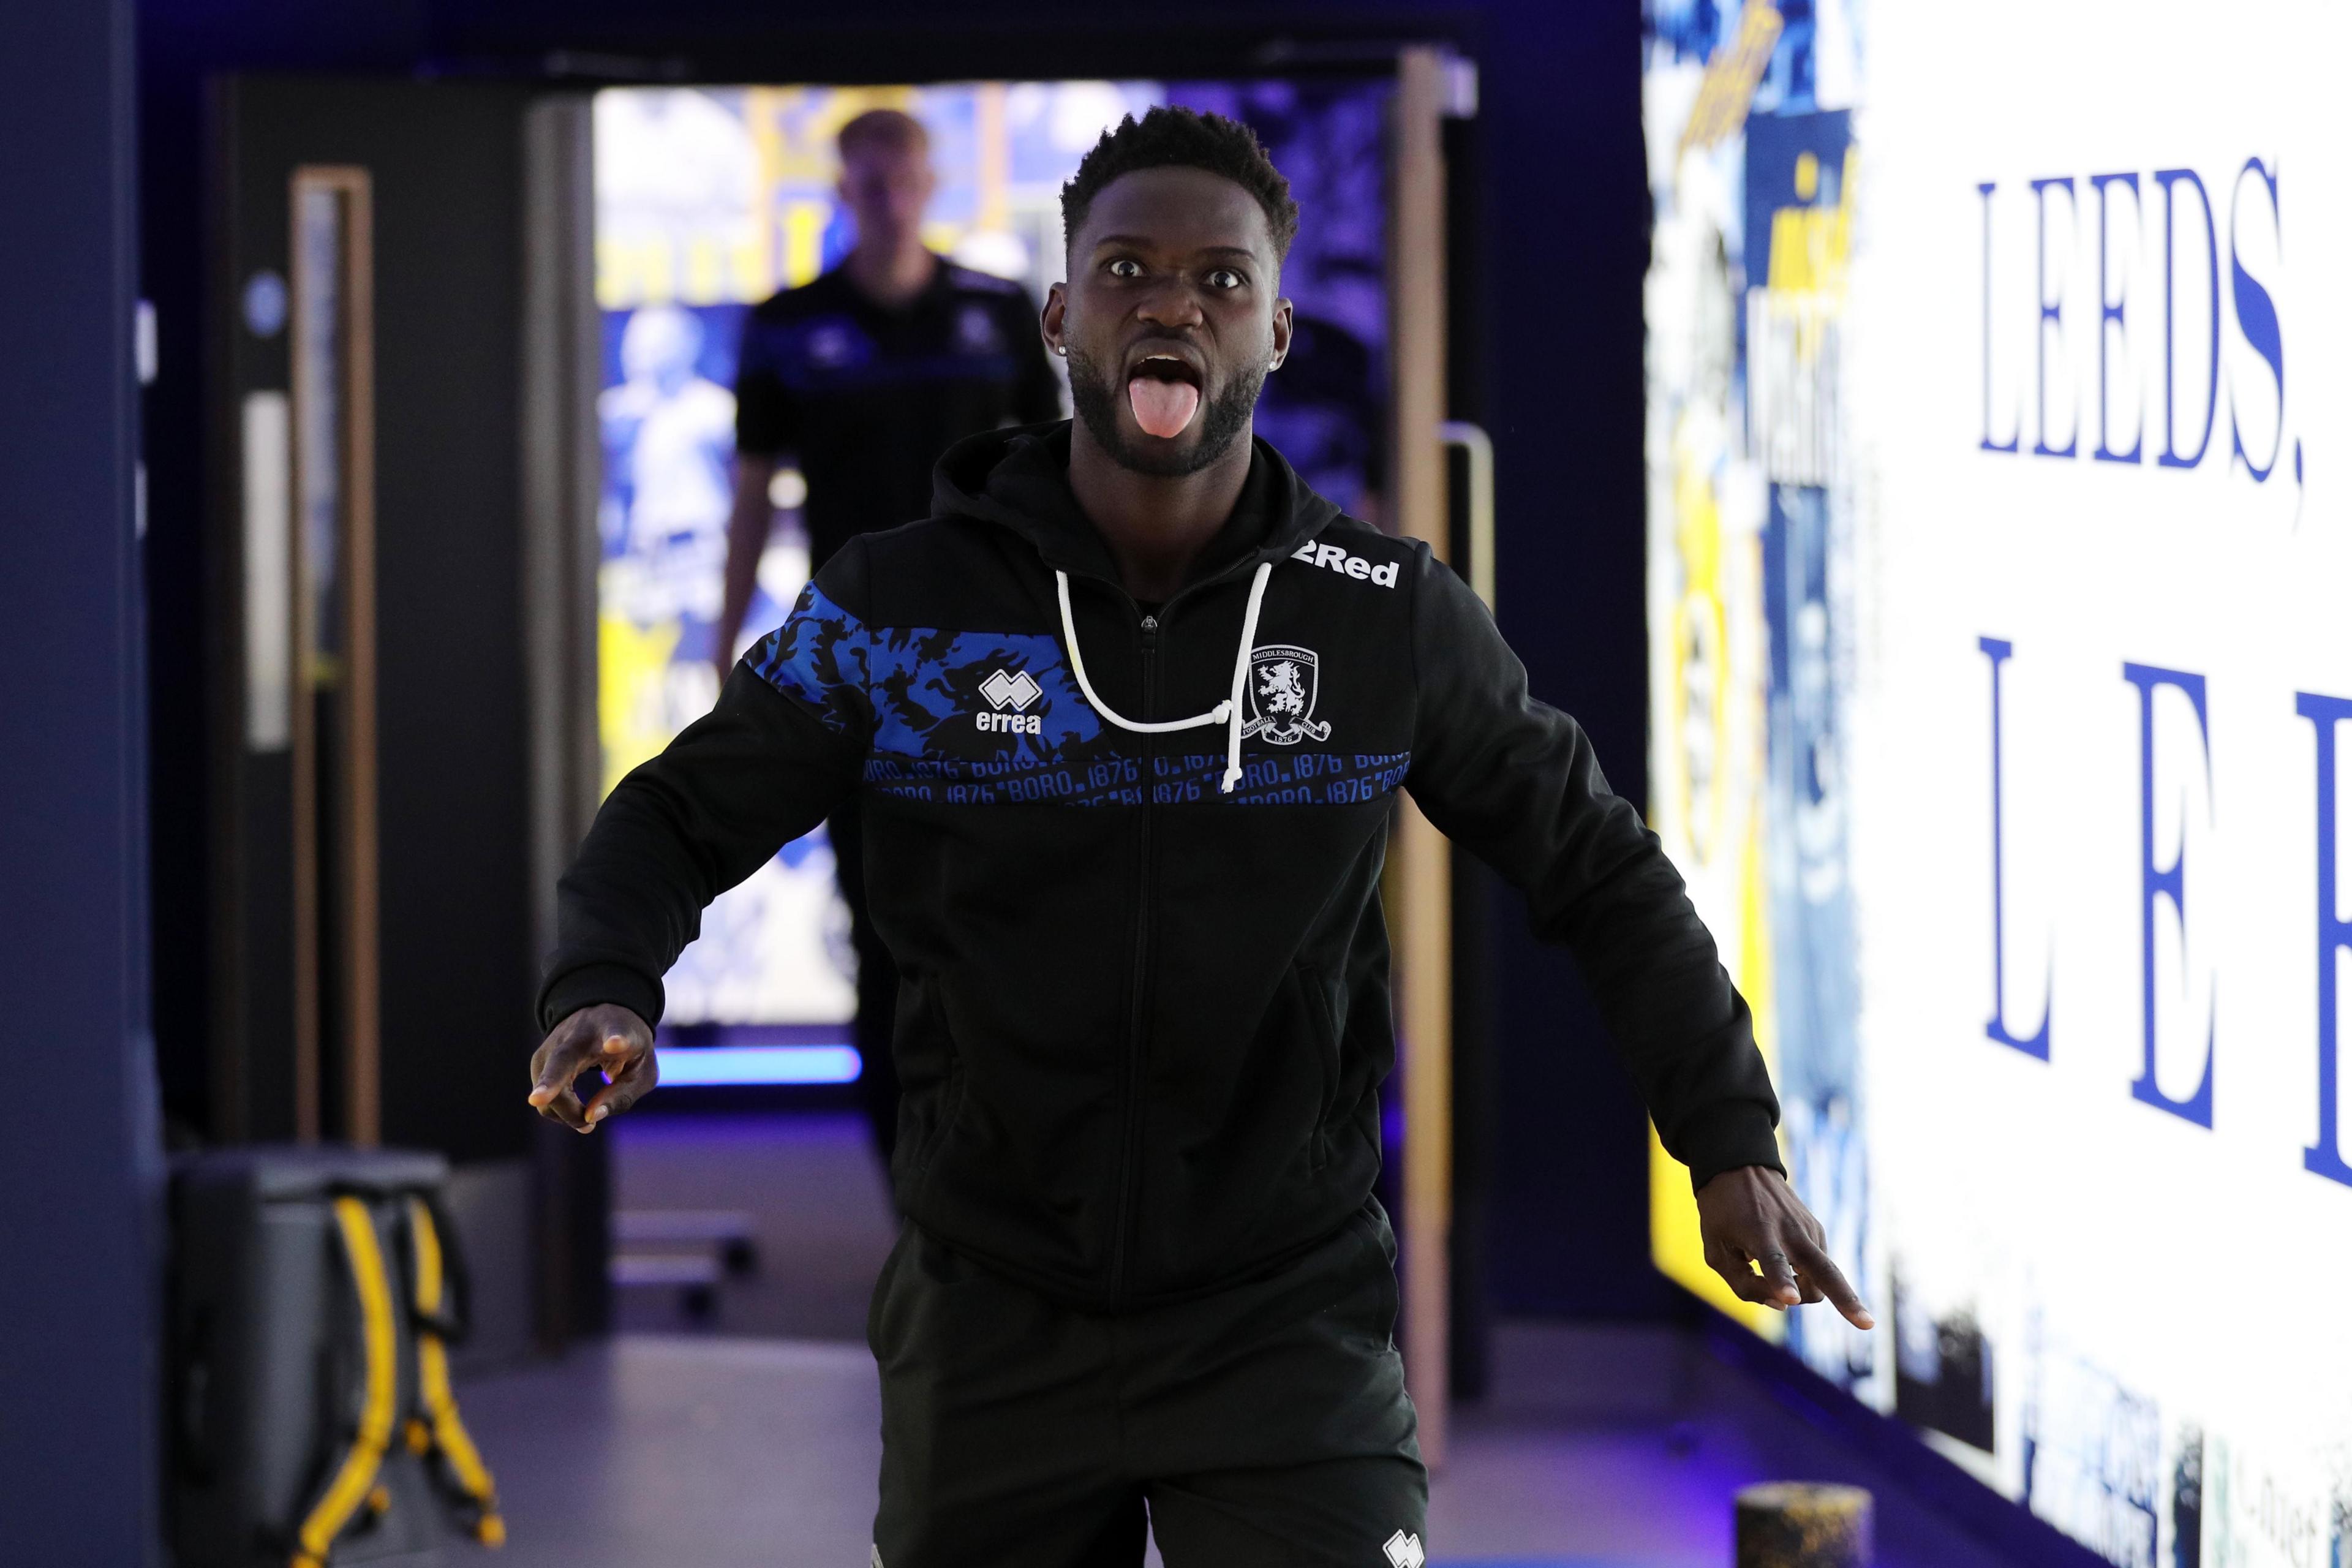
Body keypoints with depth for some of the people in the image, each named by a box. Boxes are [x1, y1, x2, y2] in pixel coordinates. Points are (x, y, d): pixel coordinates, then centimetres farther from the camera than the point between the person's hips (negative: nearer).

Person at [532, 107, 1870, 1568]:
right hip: (995, 1323, 1)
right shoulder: (902, 607, -4)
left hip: (1291, 1322, -1)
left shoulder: (1392, 622, -3)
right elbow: (678, 819, 4)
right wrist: (602, 995, -17)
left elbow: (1594, 863, 7)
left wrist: (1727, 1137, -1)